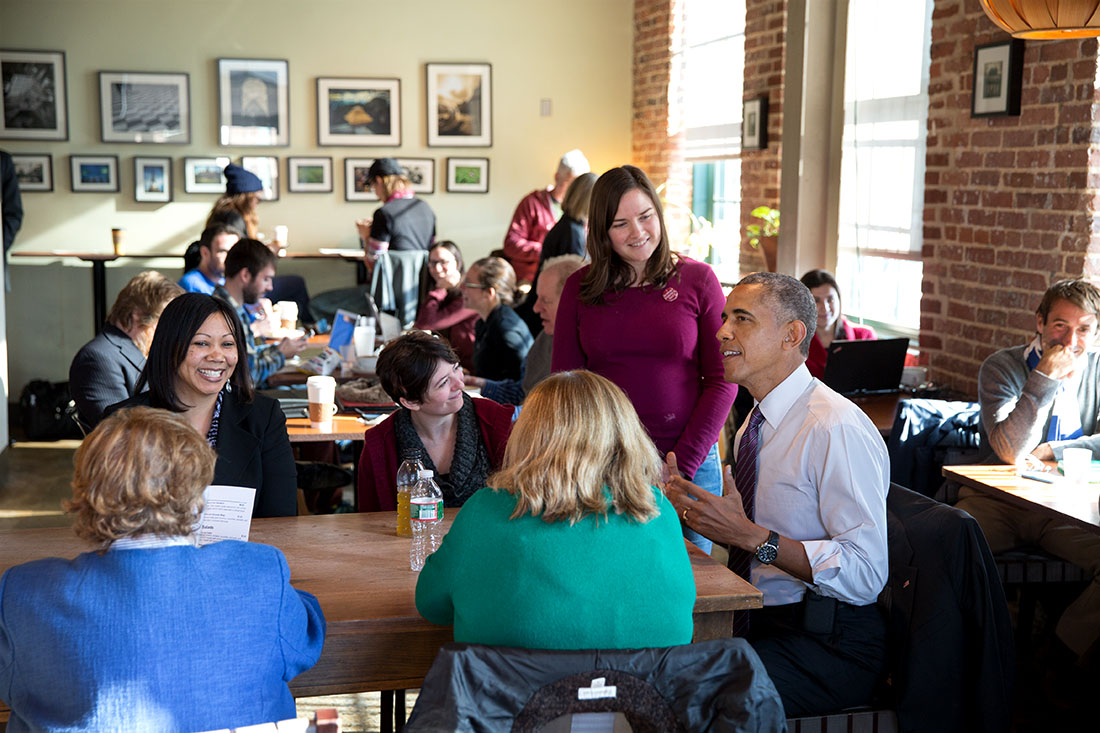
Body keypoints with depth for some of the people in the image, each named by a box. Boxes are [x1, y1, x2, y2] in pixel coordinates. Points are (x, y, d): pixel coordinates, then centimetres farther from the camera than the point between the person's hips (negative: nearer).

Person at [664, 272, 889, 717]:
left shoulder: (837, 430, -16)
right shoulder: (754, 425, 12)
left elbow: (866, 573, -21)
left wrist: (750, 534, -25)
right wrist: (692, 509, -1)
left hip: (829, 645, -7)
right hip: (757, 622, 8)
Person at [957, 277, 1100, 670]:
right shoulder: (1002, 367, -3)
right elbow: (1009, 451, -17)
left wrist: (1051, 451, -11)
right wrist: (1045, 378, -21)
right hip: (997, 501, -2)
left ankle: (1063, 656, -9)